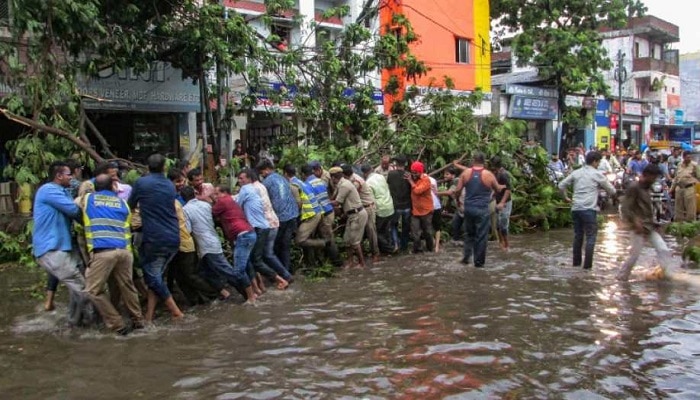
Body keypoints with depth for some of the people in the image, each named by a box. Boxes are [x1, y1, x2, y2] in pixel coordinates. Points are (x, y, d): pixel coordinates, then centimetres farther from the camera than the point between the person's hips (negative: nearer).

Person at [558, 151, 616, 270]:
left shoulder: (576, 173, 11)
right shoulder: (597, 174, -2)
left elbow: (561, 185, 12)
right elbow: (612, 191, 5)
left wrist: (566, 197, 22)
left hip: (575, 208, 6)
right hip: (589, 209, -5)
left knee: (578, 235, 15)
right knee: (591, 237, 1)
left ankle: (576, 262, 22)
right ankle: (587, 264, -1)